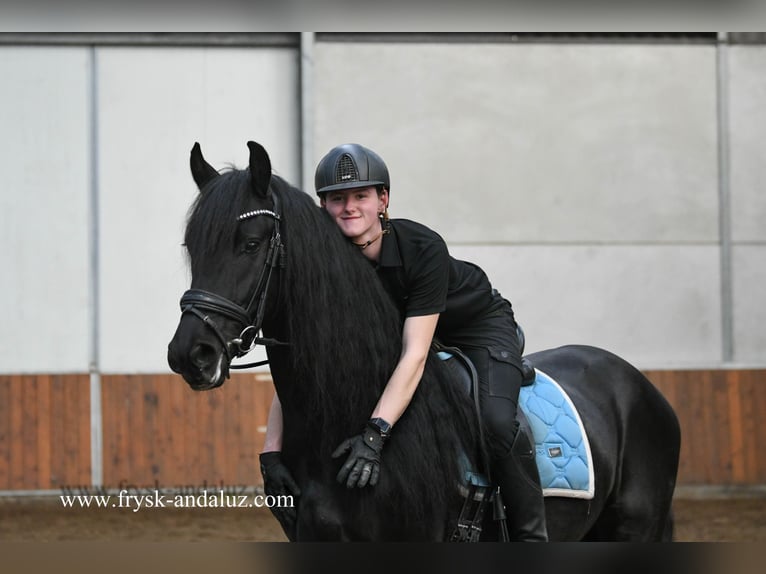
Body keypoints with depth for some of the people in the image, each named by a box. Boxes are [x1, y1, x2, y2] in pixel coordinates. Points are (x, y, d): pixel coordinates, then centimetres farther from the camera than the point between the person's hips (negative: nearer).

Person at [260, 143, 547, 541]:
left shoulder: (424, 249, -35)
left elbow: (415, 354, -42)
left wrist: (375, 433, -53)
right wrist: (271, 451, -35)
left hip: (479, 326, -5)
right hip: (391, 331, 5)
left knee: (497, 423, -29)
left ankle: (531, 536, -14)